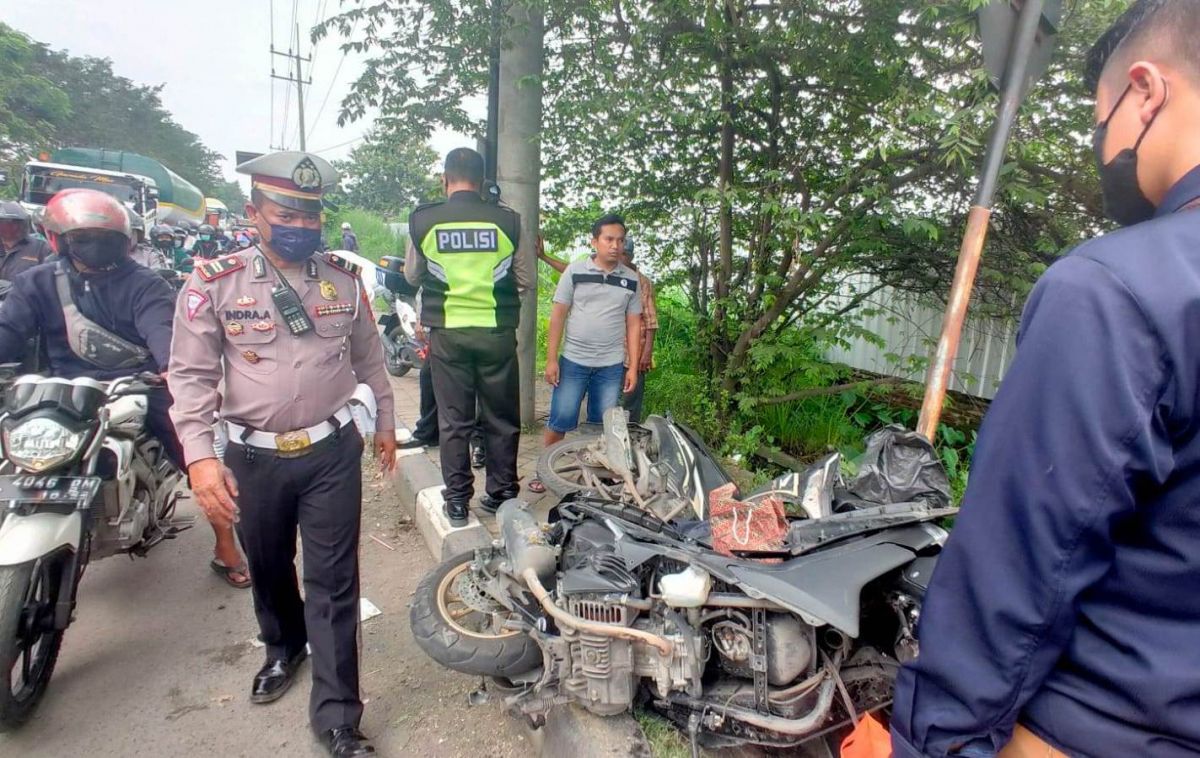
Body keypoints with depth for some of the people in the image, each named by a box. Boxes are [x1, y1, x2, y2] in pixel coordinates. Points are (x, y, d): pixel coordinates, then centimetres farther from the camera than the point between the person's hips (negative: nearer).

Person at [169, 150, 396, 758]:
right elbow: (191, 374, -7)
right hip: (254, 457, 1)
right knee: (268, 568, 22)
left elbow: (369, 358, 12)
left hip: (332, 452, 0)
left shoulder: (344, 279, 1)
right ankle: (283, 647, 52)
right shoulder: (214, 282, -5)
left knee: (333, 583, 2)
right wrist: (199, 457, -16)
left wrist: (384, 422, 18)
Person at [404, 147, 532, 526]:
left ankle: (457, 501, 17)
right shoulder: (508, 220, -5)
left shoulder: (422, 220, -2)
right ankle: (502, 495, 22)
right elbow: (526, 281, 4)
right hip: (497, 333, 0)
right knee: (501, 419, 12)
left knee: (453, 420, 10)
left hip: (447, 333, 0)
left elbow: (412, 276, 12)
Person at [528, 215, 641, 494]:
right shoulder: (575, 271, -2)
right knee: (559, 421, 1)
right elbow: (558, 315, -1)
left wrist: (633, 367, 1)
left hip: (612, 366, 2)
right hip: (573, 361, -2)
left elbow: (633, 324, 7)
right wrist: (551, 359, -6)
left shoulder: (631, 280, 5)